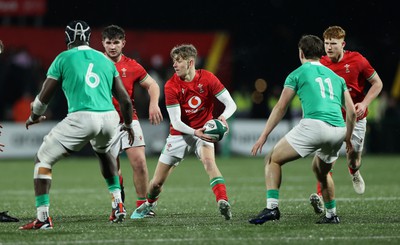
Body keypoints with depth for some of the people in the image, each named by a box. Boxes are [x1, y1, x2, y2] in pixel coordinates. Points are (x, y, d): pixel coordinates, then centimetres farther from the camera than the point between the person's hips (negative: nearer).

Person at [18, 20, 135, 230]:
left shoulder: (63, 59, 8)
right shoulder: (105, 60, 20)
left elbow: (44, 97, 9)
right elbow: (125, 100, 19)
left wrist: (34, 116, 30)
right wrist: (128, 124, 37)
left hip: (82, 118, -5)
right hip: (110, 117, 5)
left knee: (43, 160, 7)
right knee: (103, 151, 39)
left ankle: (43, 218, -5)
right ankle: (118, 204, 32)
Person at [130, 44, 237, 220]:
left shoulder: (207, 78, -13)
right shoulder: (171, 86, -14)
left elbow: (231, 104, -13)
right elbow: (176, 122, -18)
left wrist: (223, 117, -35)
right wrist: (195, 132, -36)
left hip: (203, 131, -1)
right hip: (179, 134, 1)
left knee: (208, 160, -35)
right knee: (157, 182, 5)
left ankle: (223, 202, -43)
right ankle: (149, 204, 38)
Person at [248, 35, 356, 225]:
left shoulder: (298, 74, 13)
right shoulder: (335, 76, 26)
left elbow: (281, 107, 8)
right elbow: (351, 111, 21)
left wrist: (264, 136, 9)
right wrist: (348, 138, 32)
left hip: (314, 125, -6)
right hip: (338, 129, 6)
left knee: (273, 160, 5)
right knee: (321, 171, 32)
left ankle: (272, 207, -11)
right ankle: (331, 215, 30)